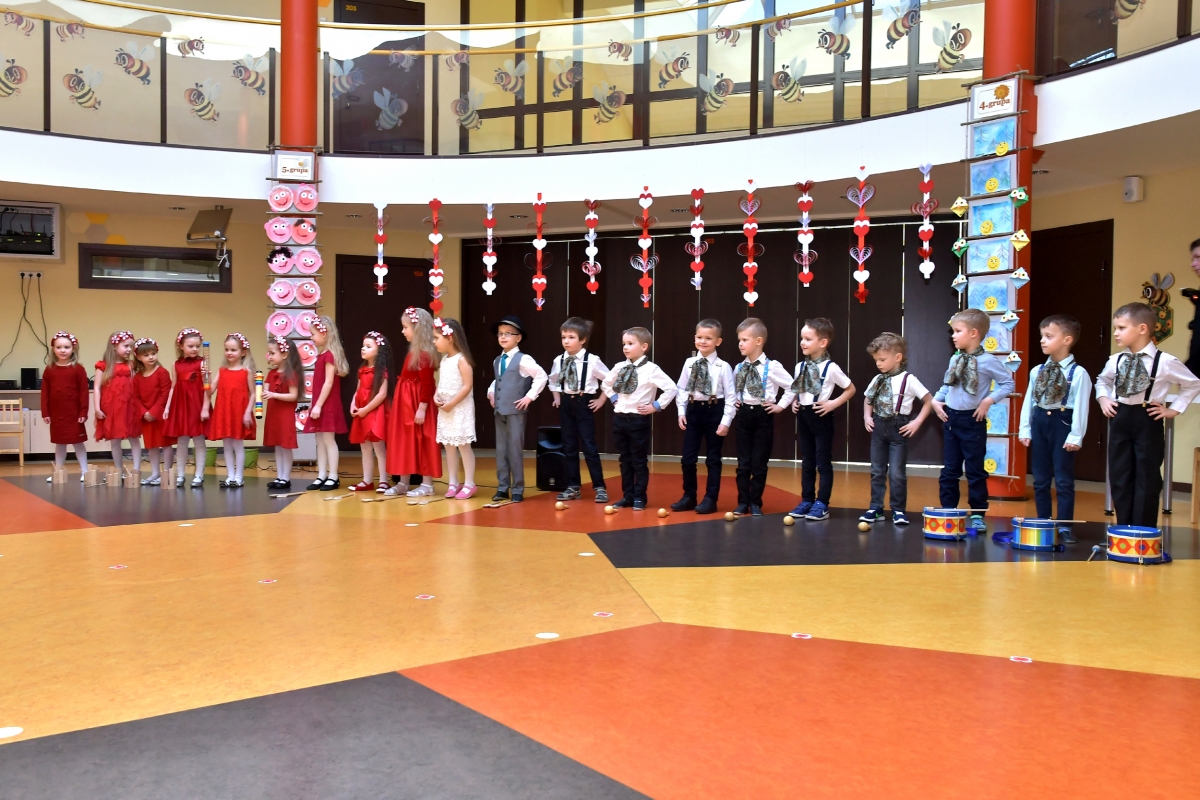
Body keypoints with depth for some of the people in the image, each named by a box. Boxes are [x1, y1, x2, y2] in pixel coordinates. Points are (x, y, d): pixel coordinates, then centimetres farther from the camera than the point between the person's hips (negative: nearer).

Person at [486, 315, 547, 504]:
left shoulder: (523, 360, -9)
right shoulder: (497, 361, 14)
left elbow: (541, 376, -14)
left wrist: (530, 396, -14)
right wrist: (491, 392, 13)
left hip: (516, 411, -7)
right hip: (499, 411, 7)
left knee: (515, 450, -2)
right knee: (500, 450, 9)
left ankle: (518, 490, 6)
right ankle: (502, 487, 17)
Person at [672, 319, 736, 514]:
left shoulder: (723, 367, -8)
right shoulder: (689, 363, 3)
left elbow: (731, 396, -8)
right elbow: (681, 389, 9)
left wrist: (726, 421, -12)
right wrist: (681, 412, 1)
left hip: (714, 411, -4)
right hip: (693, 410, 4)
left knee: (713, 459, 6)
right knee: (687, 458, 7)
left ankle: (710, 499, 15)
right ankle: (689, 496, 21)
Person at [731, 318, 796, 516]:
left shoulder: (772, 367, -9)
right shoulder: (738, 368, 5)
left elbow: (792, 387, -5)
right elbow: (732, 390, 23)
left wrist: (780, 406, -5)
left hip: (763, 416, -4)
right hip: (743, 415, 4)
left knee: (759, 464, 3)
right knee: (743, 463, 6)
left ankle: (755, 503, 13)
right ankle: (743, 502, 13)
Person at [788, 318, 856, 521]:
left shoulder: (830, 368, -11)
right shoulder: (800, 366, 5)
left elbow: (850, 389, -2)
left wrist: (834, 404, -11)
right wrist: (794, 402, 5)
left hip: (821, 416, -6)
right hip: (803, 416, 6)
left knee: (823, 462, 1)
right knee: (806, 462, 13)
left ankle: (821, 504, 6)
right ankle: (807, 501, 20)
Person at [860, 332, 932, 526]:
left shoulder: (908, 379, -11)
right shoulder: (877, 380, 6)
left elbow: (929, 400, -8)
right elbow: (867, 399, 22)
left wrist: (917, 422, -11)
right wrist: (867, 417, 6)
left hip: (898, 429, -5)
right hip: (878, 428, 5)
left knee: (897, 473, -2)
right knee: (877, 471, 9)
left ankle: (898, 510, 10)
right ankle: (876, 508, 16)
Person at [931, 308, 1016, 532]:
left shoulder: (987, 361, -13)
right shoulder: (955, 359, 6)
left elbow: (1009, 384, -8)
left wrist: (989, 400, -16)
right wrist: (937, 399, 2)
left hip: (972, 421, -6)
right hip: (950, 418, 6)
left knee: (975, 471, 4)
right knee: (949, 471, 10)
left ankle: (977, 515, 14)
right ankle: (948, 512, 19)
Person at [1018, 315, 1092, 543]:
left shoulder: (1078, 373, -9)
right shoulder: (1037, 371, 8)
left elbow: (1080, 406, -11)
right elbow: (1028, 401, 9)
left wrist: (1076, 436, -14)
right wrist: (1024, 430, 6)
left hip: (1062, 424, -5)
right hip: (1039, 423, 6)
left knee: (1063, 479, 1)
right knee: (1040, 479, 11)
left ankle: (1064, 527, 10)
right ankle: (1044, 523, 21)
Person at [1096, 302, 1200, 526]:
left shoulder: (1165, 362, -10)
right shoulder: (1115, 361, 3)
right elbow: (1102, 380, 24)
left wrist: (1174, 409, -3)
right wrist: (1103, 398, 7)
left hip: (1148, 421, -4)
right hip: (1120, 420, 4)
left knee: (1147, 479, 2)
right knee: (1119, 478, 7)